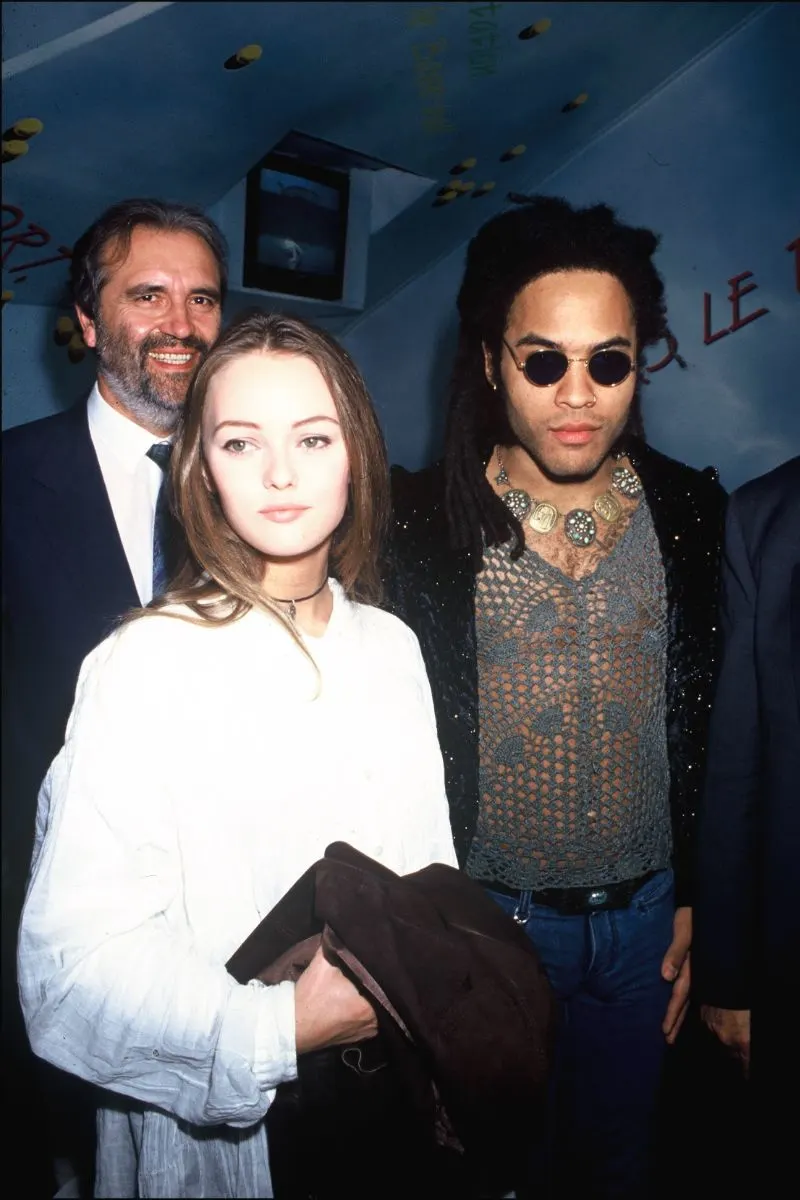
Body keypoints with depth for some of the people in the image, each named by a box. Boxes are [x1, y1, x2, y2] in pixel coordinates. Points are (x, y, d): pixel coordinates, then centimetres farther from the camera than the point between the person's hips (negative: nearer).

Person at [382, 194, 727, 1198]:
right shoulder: (421, 519, -12)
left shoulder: (691, 510, -5)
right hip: (485, 918, -2)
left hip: (645, 919, 3)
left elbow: (712, 726, 2)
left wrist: (697, 904, 3)